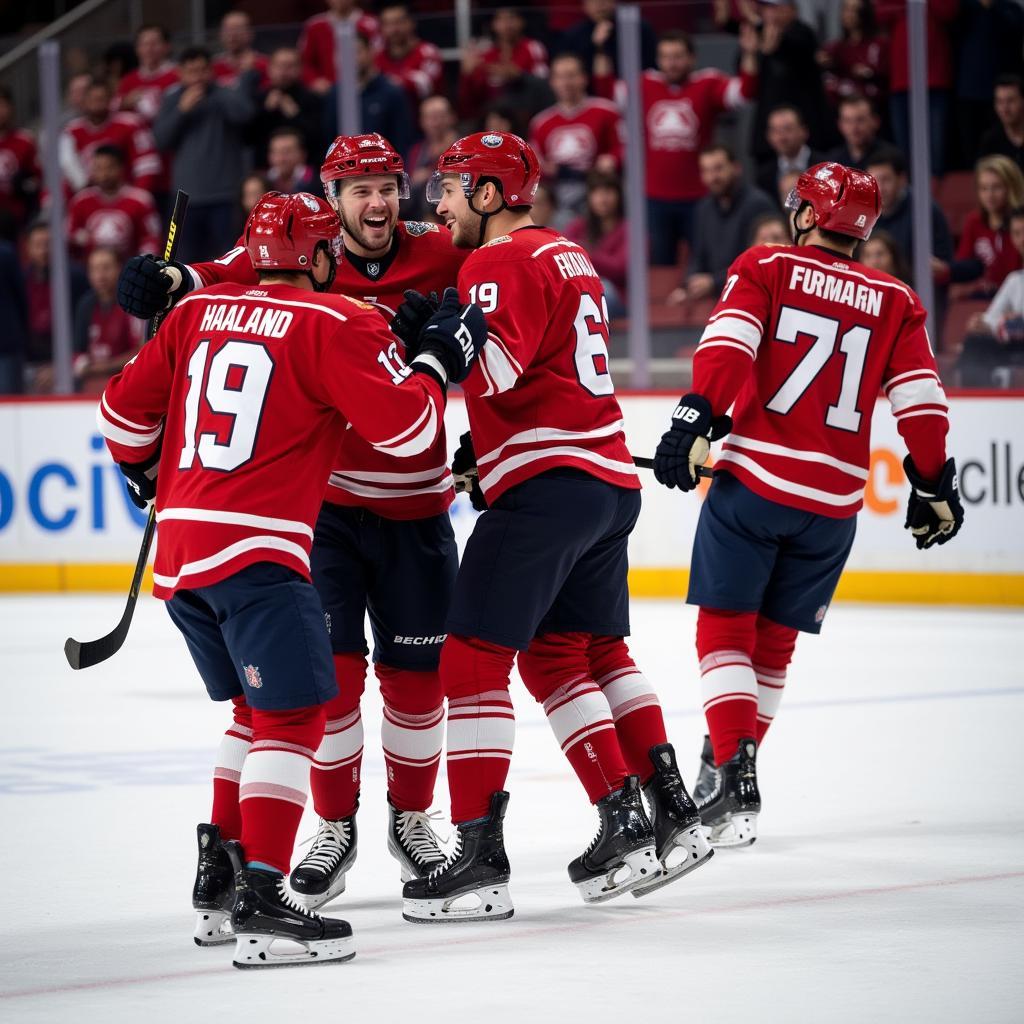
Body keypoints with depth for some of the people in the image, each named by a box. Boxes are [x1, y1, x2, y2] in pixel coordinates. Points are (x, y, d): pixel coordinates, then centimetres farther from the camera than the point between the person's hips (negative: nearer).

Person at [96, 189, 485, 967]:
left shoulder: (198, 312, 14)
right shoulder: (333, 323, -4)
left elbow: (125, 410, 20)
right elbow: (403, 428, -7)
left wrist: (148, 474, 38)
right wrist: (442, 359, 9)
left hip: (179, 552, 8)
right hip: (256, 552, -8)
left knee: (257, 711, 21)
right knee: (293, 716, -8)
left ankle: (218, 876, 23)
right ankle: (260, 901, -19)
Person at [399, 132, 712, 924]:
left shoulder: (501, 261, -8)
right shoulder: (567, 256, 21)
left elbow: (497, 366, -22)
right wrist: (483, 453, 23)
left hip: (547, 487, -10)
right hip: (611, 480, 10)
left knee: (475, 656, -8)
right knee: (584, 648, 21)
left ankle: (480, 859, -13)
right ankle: (669, 815, 19)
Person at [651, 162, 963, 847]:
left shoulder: (765, 269, 3)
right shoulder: (895, 303, 10)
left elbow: (728, 345, -13)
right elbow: (921, 401, 4)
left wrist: (697, 422, -17)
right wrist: (934, 486, 13)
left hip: (752, 481, -3)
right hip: (834, 501, 3)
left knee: (724, 629, 4)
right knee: (774, 642, 16)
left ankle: (733, 773, -12)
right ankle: (730, 771, 18)